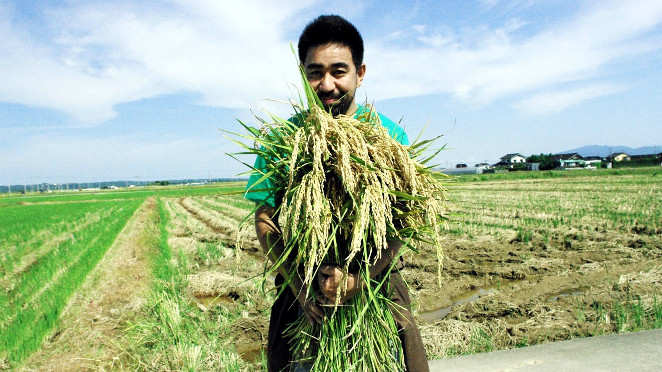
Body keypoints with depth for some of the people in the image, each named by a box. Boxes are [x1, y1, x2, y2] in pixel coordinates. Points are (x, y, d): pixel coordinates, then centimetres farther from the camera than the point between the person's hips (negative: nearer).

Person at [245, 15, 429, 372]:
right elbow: (264, 221, -3)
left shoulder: (388, 133, -5)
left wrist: (358, 279, -22)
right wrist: (299, 285, -16)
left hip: (375, 283, 0)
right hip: (300, 289, 1)